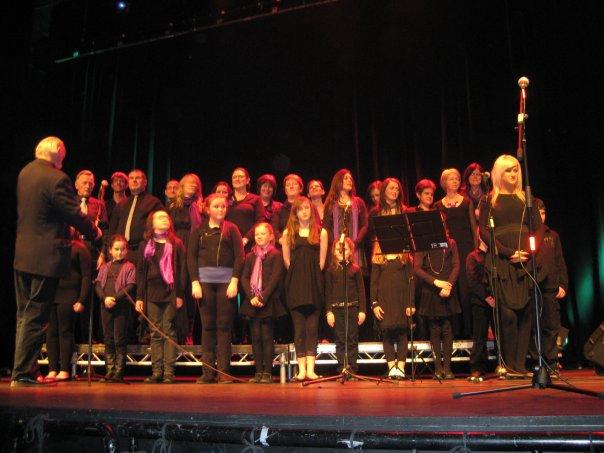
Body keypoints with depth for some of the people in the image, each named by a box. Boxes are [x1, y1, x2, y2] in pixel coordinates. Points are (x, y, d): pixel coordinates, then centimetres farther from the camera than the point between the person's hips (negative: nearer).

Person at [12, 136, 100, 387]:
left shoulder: (25, 172, 9)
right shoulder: (56, 179, -17)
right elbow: (73, 214, -16)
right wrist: (94, 231, 1)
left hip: (22, 255, 8)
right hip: (45, 256, -8)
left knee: (24, 314, 17)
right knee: (36, 318, 0)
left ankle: (20, 371, 27)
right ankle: (22, 373, 5)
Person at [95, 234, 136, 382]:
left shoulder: (129, 267, 2)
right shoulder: (105, 267, 15)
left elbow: (130, 286, -8)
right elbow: (98, 284, 7)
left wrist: (115, 298, -18)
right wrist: (104, 298, -10)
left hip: (121, 307, -4)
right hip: (105, 306, 5)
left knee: (120, 340, -2)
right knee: (108, 341, 9)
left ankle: (119, 372, 2)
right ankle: (109, 371, 15)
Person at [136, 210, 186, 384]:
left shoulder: (176, 244, 6)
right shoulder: (146, 245, 13)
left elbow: (182, 270, 2)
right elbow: (140, 271, 11)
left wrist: (180, 295, -6)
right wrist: (139, 297, 5)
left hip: (170, 293, -2)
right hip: (152, 293, 3)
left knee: (169, 332, -3)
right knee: (155, 333, 4)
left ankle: (169, 372, -1)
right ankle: (157, 371, 8)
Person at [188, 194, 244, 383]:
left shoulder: (231, 229, 8)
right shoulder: (198, 230, 10)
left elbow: (240, 256, 2)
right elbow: (191, 257, 6)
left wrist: (234, 281, -7)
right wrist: (195, 282, -4)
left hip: (226, 281, -1)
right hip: (204, 280, 1)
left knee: (224, 326, 0)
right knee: (208, 325, 3)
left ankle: (223, 371, 3)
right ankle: (208, 372, 6)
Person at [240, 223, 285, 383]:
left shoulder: (276, 255, 1)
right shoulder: (250, 256, 15)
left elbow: (275, 278, -8)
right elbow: (244, 278, 8)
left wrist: (263, 298, -15)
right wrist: (251, 297, -7)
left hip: (268, 302, -4)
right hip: (252, 302, 4)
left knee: (267, 337, -3)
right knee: (255, 337, 5)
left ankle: (267, 372, 2)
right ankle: (259, 371, 11)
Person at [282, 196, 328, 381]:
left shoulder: (321, 232, 8)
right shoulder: (288, 232, 10)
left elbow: (322, 260, 6)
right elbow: (286, 259, 10)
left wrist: (313, 276, 2)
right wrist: (297, 275, 6)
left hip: (314, 284, 0)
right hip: (295, 284, 1)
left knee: (312, 327, -3)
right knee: (299, 328, -1)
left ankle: (310, 369, -1)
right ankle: (301, 369, 2)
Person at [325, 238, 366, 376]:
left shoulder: (355, 269, 5)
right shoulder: (331, 270, 7)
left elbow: (361, 291, 5)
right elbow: (328, 292, 7)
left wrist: (362, 310, -1)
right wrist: (328, 311, 0)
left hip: (353, 308, 0)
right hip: (337, 309, 1)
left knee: (352, 340, 2)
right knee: (340, 340, 3)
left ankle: (352, 369, 8)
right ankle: (342, 369, 7)